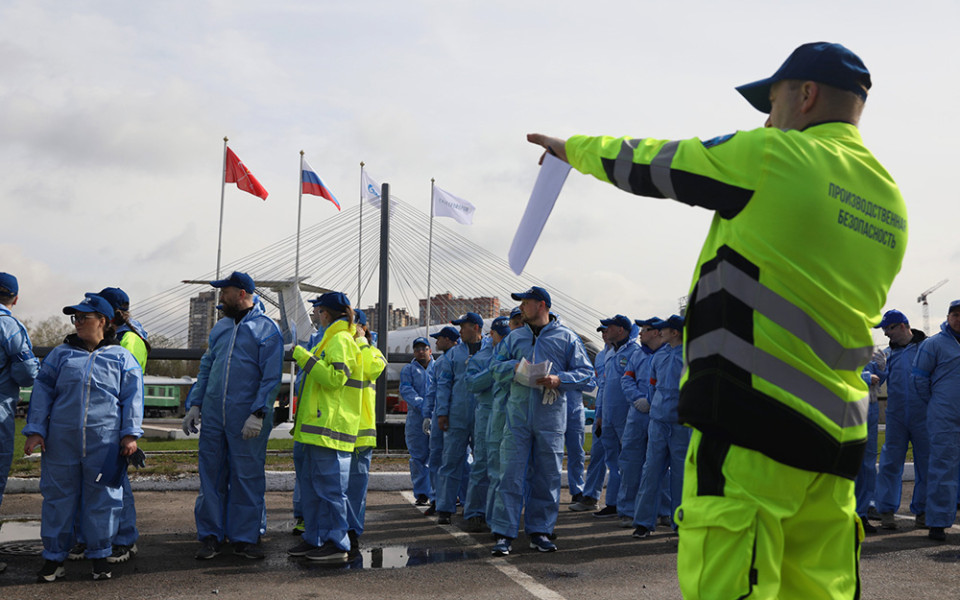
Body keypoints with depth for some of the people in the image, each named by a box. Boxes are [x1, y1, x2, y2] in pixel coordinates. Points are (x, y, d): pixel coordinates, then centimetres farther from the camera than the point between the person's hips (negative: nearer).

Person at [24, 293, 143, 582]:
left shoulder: (121, 357, 8)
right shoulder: (60, 354, 13)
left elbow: (132, 397, 6)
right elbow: (42, 392, 10)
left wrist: (130, 433, -2)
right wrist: (35, 430, 2)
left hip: (105, 442, -2)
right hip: (61, 440, 2)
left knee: (102, 497, 3)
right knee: (58, 496, 5)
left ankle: (99, 556, 15)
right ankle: (54, 558, 15)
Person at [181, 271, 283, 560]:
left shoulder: (266, 329, -4)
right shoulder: (220, 327, 15)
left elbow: (271, 377, -9)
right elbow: (206, 368, 19)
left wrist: (258, 414, -17)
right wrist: (194, 404, 10)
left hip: (247, 419, -5)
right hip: (213, 415, 5)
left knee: (247, 477, 2)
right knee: (211, 475, 7)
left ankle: (245, 537, 12)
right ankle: (211, 536, 16)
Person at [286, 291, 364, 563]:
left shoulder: (340, 340, -10)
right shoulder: (333, 339, 23)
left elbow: (335, 378, -22)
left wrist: (306, 358, -16)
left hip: (330, 427, -11)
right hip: (319, 427, 11)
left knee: (329, 486, -8)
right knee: (311, 485, 14)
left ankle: (337, 545, -5)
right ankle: (314, 539, 20)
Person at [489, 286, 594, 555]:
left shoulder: (567, 338, 4)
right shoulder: (515, 337, 15)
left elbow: (586, 373, 2)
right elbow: (497, 366, 16)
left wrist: (559, 379, -14)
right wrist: (514, 366, -5)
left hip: (550, 416, -1)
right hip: (518, 414, 2)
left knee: (548, 477, 5)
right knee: (511, 474, -4)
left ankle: (539, 532, 16)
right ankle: (503, 533, -2)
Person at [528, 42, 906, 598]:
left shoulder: (772, 157, -4)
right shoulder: (890, 201, 17)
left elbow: (646, 164, 7)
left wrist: (572, 147, 23)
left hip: (754, 419, -8)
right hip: (836, 433, 8)